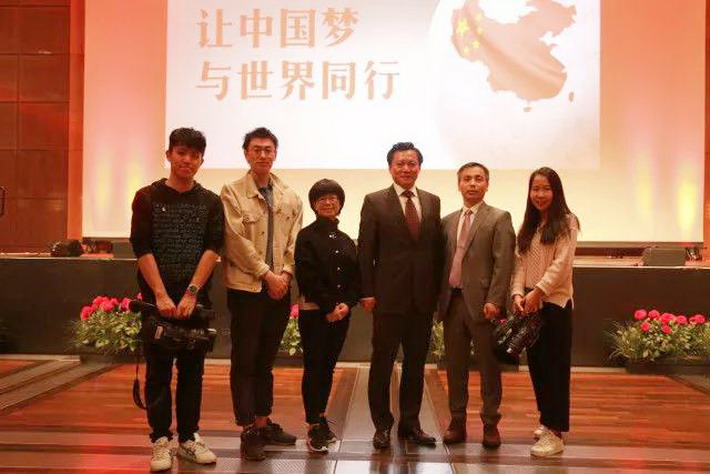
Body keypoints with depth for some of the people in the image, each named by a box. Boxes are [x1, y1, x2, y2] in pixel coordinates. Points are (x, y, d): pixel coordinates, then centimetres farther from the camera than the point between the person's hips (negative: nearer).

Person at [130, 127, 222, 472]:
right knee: (158, 370, 3)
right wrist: (161, 295, -12)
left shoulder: (210, 202, 6)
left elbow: (212, 248, -2)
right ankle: (161, 440, 11)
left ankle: (188, 437, 18)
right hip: (156, 298, -2)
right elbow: (142, 249, -5)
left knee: (192, 370, 7)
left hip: (196, 298, 2)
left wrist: (191, 294, -12)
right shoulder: (148, 198, 2)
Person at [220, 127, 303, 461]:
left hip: (279, 288, 4)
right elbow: (237, 240, -10)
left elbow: (294, 241, 7)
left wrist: (286, 273, -7)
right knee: (244, 361, 0)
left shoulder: (289, 197, 11)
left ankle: (263, 422, 23)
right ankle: (247, 431, 7)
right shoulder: (232, 192, -2)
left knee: (266, 360, 13)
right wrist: (266, 274, -12)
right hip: (245, 287, -4)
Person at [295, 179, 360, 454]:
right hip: (314, 312, -5)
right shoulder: (307, 236, -2)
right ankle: (314, 428, 1)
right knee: (314, 367, -4)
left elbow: (355, 277, 10)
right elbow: (308, 278, -10)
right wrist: (329, 306, -14)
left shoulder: (346, 240, 13)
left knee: (328, 366, 9)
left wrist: (347, 304, -7)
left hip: (341, 312, 5)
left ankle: (320, 418, 19)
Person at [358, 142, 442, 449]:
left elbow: (437, 248, 9)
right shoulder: (375, 202, -1)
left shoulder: (432, 202, 9)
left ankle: (410, 423, 25)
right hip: (389, 296, -3)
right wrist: (367, 292, -8)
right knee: (382, 362, 5)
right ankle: (382, 424, 19)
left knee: (416, 362, 12)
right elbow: (365, 250, -4)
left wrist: (437, 290, 4)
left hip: (423, 297, 4)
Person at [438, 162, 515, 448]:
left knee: (489, 366, 4)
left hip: (482, 303, -4)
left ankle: (490, 424, 15)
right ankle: (457, 422, 19)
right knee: (455, 366, 9)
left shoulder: (499, 219, 0)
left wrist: (494, 300, -16)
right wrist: (439, 299, 5)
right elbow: (443, 262, 13)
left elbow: (503, 263, -8)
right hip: (452, 302, 5)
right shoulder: (448, 221, 14)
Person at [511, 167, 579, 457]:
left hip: (555, 303, -6)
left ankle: (555, 433, 0)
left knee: (555, 367, -4)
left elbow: (561, 263, -12)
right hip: (530, 305, 6)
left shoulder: (566, 223, -2)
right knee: (536, 365, 10)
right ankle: (547, 420, 25)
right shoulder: (528, 226, 15)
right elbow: (520, 263, 8)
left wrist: (537, 292, -20)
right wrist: (518, 293, -8)